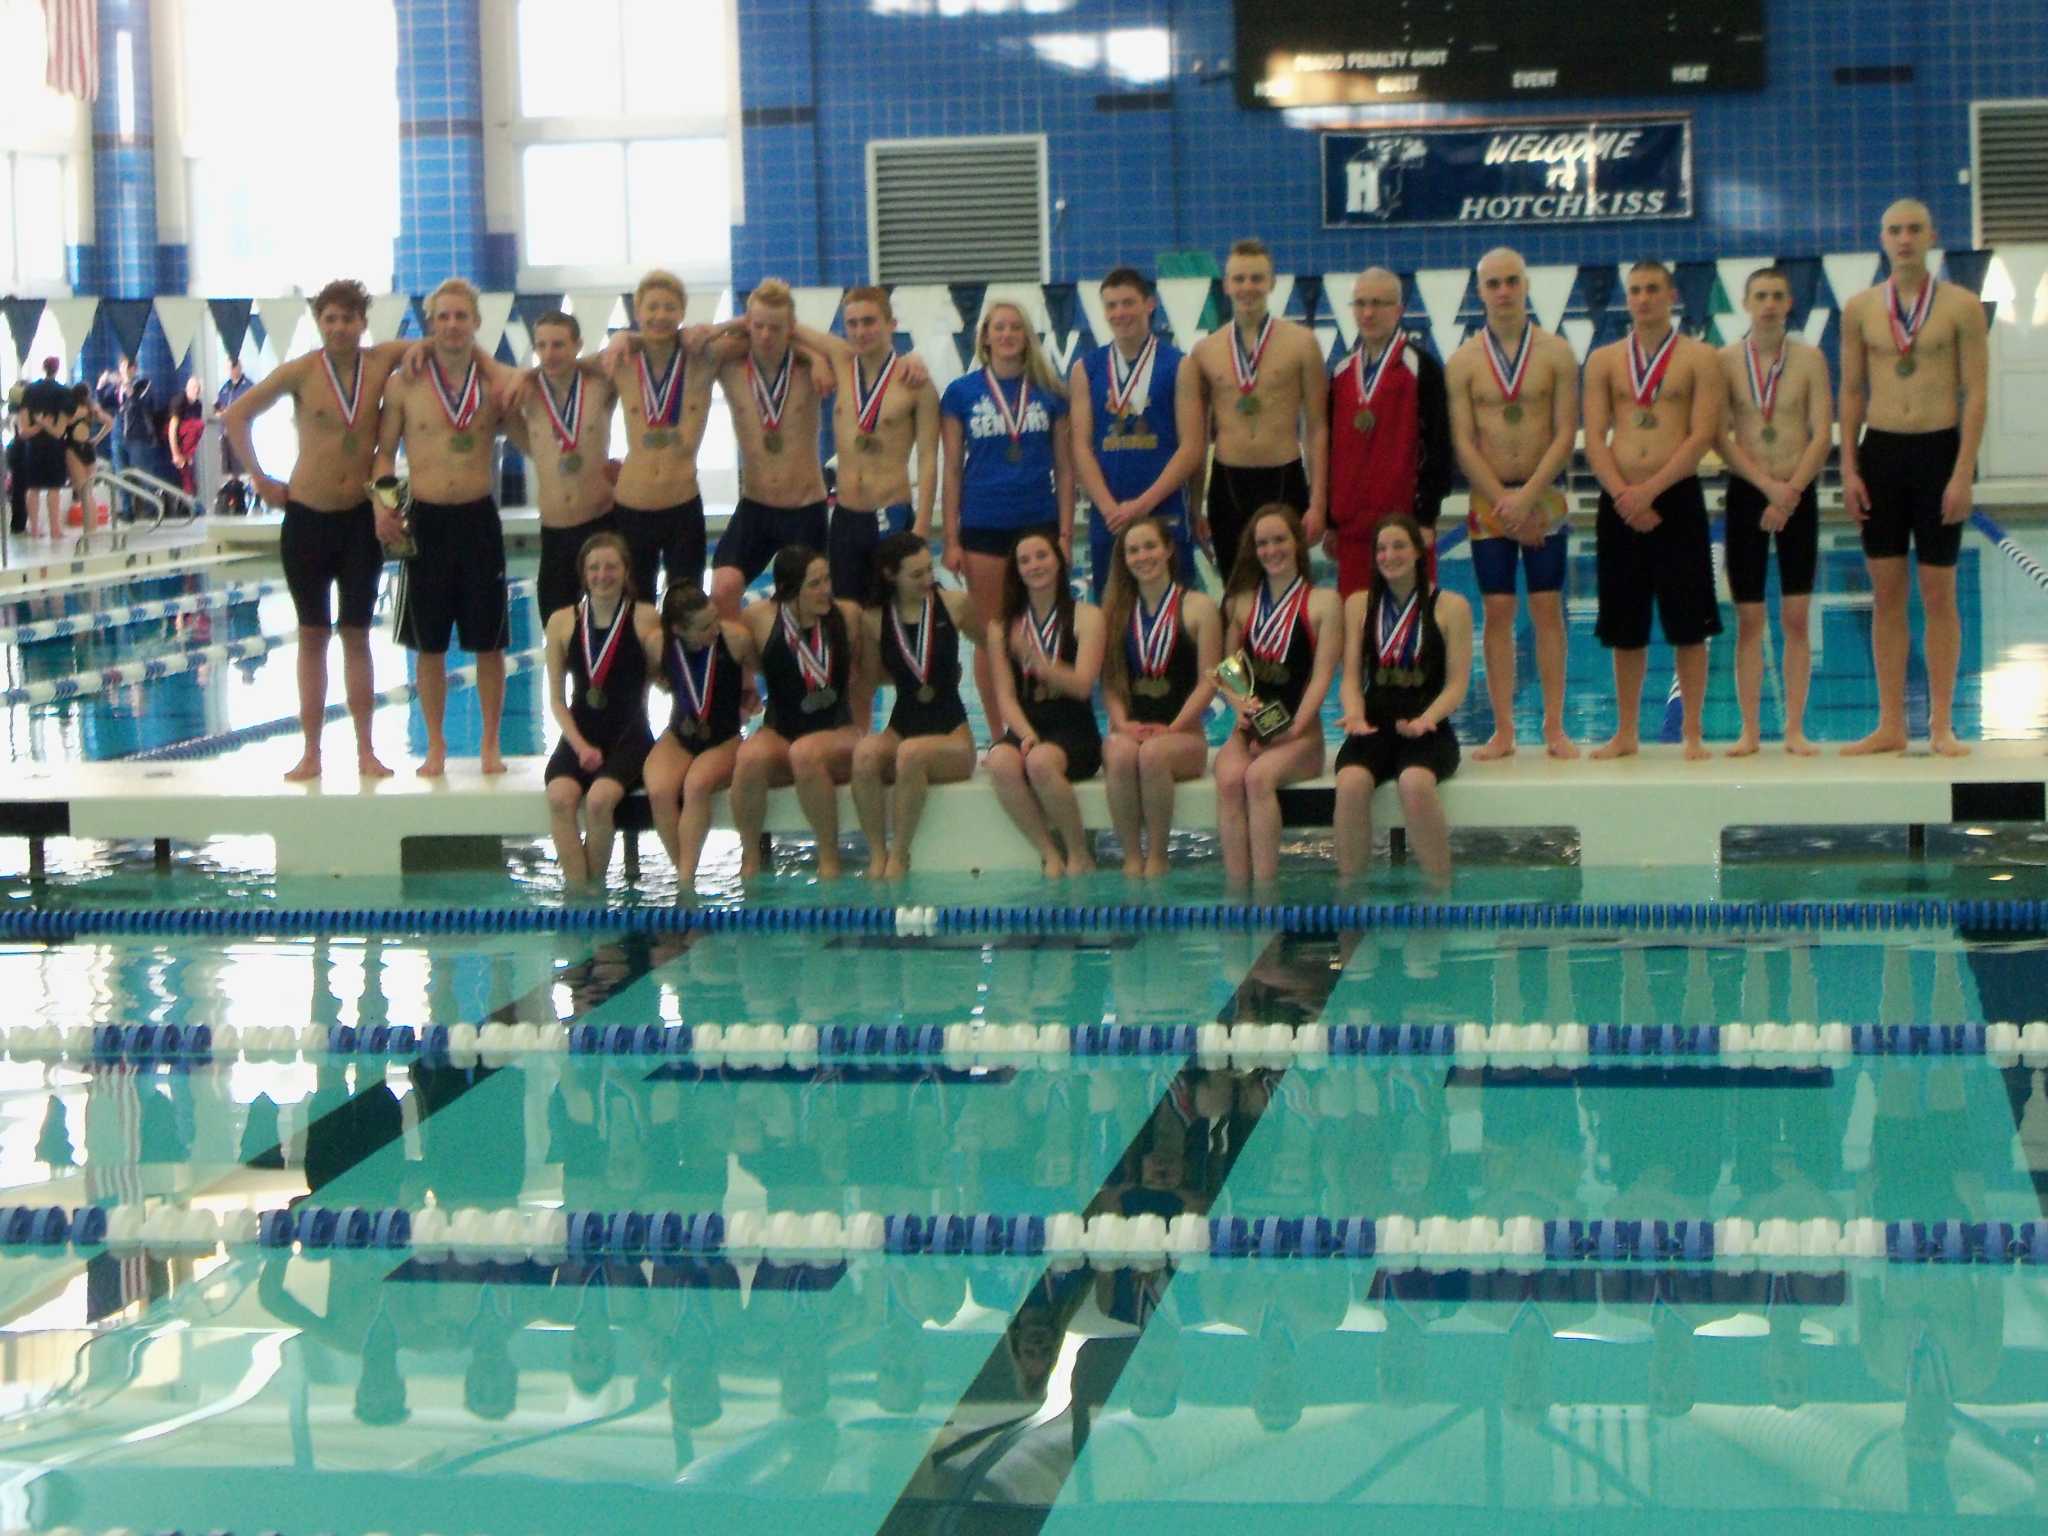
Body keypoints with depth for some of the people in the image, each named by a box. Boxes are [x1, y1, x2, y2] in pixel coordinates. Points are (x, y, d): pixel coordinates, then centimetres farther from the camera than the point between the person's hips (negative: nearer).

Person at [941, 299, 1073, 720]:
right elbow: (952, 470, 4)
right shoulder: (962, 393, 3)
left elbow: (1064, 468, 7)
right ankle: (998, 737, 13)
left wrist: (1065, 534, 1)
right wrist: (951, 539, -1)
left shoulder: (1049, 392, 5)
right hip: (982, 527, 0)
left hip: (1038, 524, 1)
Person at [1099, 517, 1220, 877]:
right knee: (1120, 754, -34)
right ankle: (1131, 857, -25)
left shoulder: (1198, 607, 6)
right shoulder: (1117, 612, 16)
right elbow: (1110, 683, 12)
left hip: (1183, 737, -2)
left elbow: (1208, 681, 0)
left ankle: (1157, 857, -23)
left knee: (1152, 753, -37)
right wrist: (1122, 724, -7)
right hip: (1130, 730, 2)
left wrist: (1172, 728, -12)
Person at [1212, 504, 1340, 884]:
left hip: (1300, 735, -3)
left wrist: (1292, 729, -14)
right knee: (1228, 779, -31)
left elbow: (1322, 676, -2)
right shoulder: (1241, 603, 18)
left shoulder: (1323, 602, 6)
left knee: (1258, 776, -34)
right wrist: (1241, 704, -8)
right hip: (1249, 729, 3)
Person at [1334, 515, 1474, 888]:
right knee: (1351, 781, -33)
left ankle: (1440, 889, -24)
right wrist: (1355, 715, -12)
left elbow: (1457, 685, 2)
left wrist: (1424, 720, -17)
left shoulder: (1451, 607, 8)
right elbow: (1351, 676, 10)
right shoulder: (1359, 604, 16)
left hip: (1427, 729, -2)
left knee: (1415, 781, -37)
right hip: (1374, 725, 2)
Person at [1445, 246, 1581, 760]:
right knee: (1497, 612, 1)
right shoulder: (1463, 361, 2)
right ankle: (1503, 731, 5)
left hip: (1545, 495, -1)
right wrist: (1504, 500, -11)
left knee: (1548, 609, 0)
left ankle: (1554, 728, 5)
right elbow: (1463, 443, -2)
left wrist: (1527, 497, -15)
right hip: (1489, 499, 1)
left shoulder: (1556, 353, 0)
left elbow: (1565, 434, -5)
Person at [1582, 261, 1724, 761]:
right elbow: (1594, 438, 3)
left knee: (1689, 624, -2)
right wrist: (1623, 495, -11)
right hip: (1619, 503, 3)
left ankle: (1692, 733, 4)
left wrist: (1650, 491, -15)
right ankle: (1627, 733, 14)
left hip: (1677, 498, -3)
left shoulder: (1698, 358, 2)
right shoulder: (1604, 360, 10)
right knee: (1624, 625, 6)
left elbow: (1702, 435, -7)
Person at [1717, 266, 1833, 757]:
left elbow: (1822, 434, -5)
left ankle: (1795, 729, 5)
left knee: (1796, 617, 1)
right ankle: (1749, 730, 6)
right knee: (1748, 619, 2)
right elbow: (1721, 437, -6)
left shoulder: (1809, 358, -1)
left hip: (1799, 495, 0)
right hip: (1745, 494, 0)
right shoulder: (1725, 361, -1)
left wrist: (1791, 491, -15)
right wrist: (1768, 485, -15)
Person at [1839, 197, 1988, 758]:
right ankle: (1890, 726, 9)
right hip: (1880, 452, 3)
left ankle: (1941, 725, 7)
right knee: (1886, 595, 4)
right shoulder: (1861, 308, 6)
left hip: (1938, 450, -2)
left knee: (1938, 595, 1)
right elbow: (1851, 392, 8)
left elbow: (1976, 394, -5)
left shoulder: (1960, 306, -2)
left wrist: (1963, 474, -12)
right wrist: (1849, 469, 1)